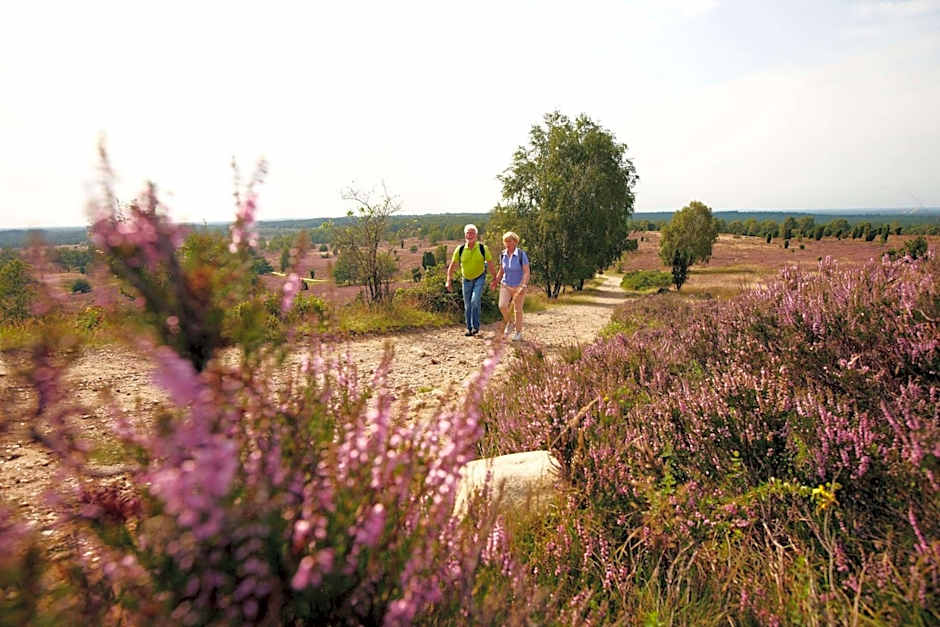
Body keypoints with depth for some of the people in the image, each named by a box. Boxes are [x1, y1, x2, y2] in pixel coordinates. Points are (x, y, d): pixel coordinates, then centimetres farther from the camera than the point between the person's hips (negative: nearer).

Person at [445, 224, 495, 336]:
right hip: (466, 280, 3)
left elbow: (491, 265, -4)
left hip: (480, 278, -3)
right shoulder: (460, 249, -9)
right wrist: (448, 281, -7)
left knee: (475, 300, -22)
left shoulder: (483, 248, -13)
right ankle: (469, 328, 21)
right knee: (467, 306, 8)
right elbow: (452, 265, 0)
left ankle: (476, 326, -7)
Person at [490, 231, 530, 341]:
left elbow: (526, 272, -18)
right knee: (502, 306, -15)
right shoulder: (503, 255, -1)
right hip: (505, 285, 4)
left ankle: (518, 332, 22)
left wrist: (523, 287, -27)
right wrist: (496, 282, 11)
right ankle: (510, 323, 13)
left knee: (518, 310, 4)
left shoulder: (522, 254, -16)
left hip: (519, 286, -4)